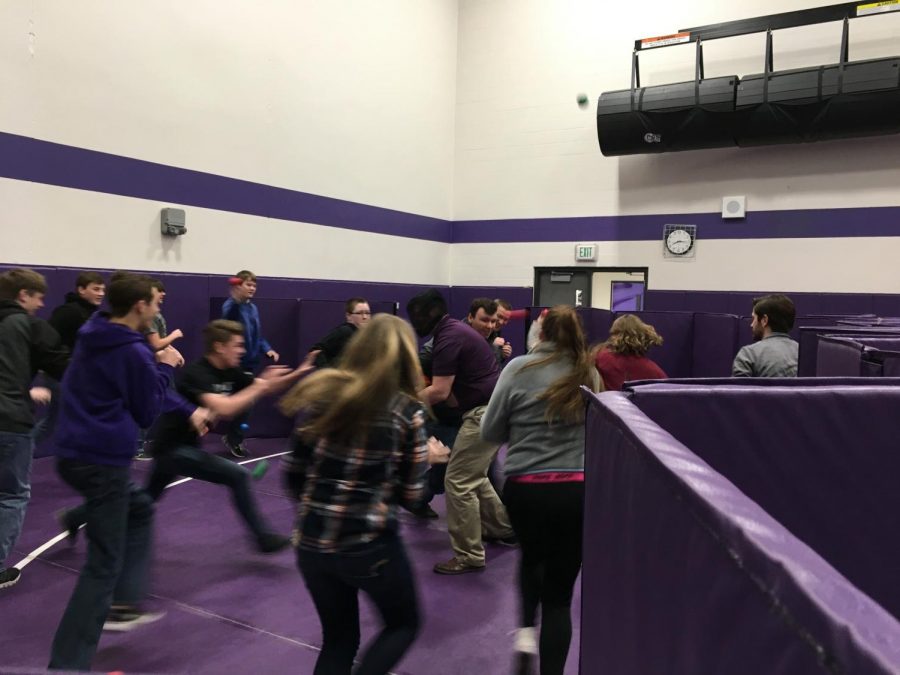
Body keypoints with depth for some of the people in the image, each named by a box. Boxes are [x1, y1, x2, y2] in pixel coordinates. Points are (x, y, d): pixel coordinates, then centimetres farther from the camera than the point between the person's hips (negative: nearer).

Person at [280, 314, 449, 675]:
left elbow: (294, 476, 3)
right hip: (369, 545, -4)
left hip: (311, 542, 4)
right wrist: (426, 458, 13)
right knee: (404, 623, 23)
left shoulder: (323, 395, -1)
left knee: (338, 639, 24)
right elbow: (409, 495, -5)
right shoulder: (408, 411, -9)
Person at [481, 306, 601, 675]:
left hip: (524, 488, 0)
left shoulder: (519, 368, -4)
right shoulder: (590, 374, 2)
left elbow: (489, 431, 1)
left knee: (532, 558, 30)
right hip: (578, 489, 1)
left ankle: (526, 631, 18)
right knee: (559, 591, 12)